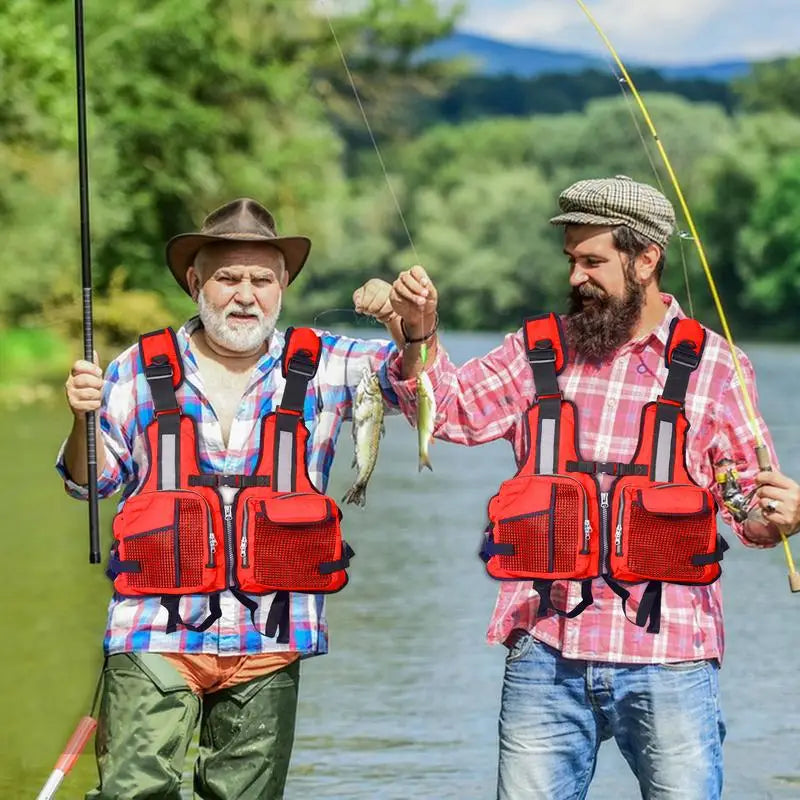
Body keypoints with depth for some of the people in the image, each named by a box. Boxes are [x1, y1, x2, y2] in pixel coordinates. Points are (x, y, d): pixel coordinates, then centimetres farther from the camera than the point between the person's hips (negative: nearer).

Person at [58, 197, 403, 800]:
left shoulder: (320, 368, 8)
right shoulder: (141, 371, 7)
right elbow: (91, 483, 12)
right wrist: (85, 418, -9)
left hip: (268, 644, 1)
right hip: (158, 637, -1)